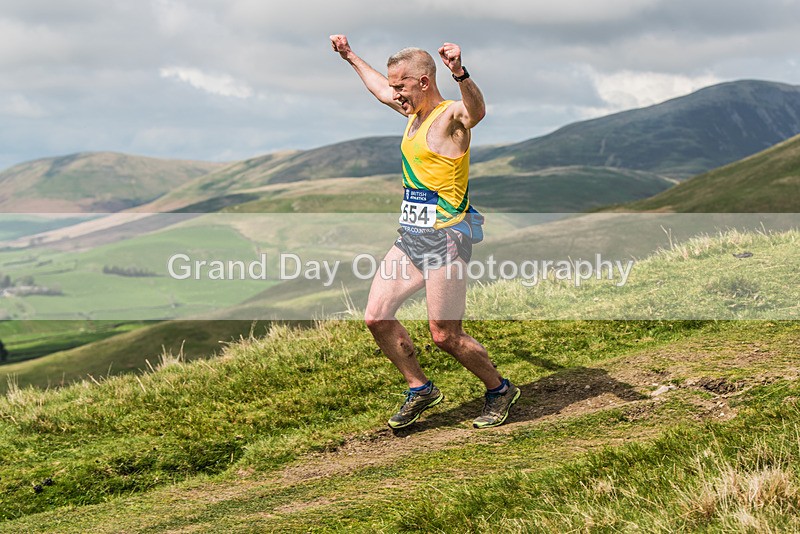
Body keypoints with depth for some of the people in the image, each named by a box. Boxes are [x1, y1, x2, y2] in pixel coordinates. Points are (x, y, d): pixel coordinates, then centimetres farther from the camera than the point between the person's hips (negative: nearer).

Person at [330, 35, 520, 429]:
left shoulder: (451, 117, -14)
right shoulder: (415, 112, 12)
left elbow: (477, 110, -40)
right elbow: (379, 89, 33)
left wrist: (460, 73, -59)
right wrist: (350, 57, 43)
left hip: (444, 239, -9)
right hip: (410, 237, 9)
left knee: (445, 336, -4)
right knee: (376, 317, 5)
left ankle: (500, 390, 18)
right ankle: (420, 389, 21)